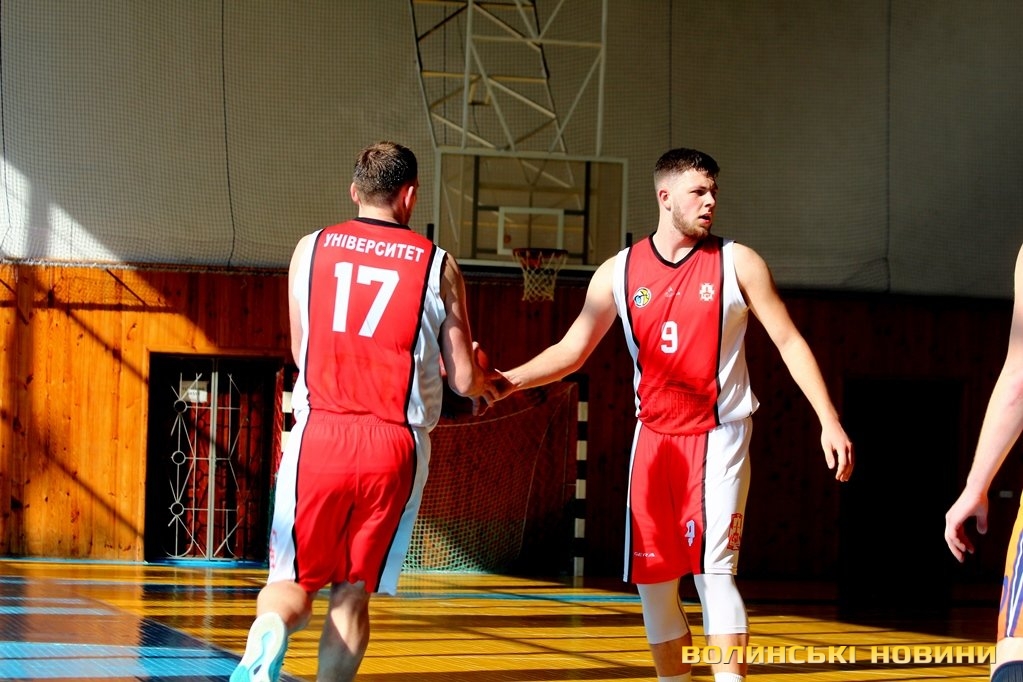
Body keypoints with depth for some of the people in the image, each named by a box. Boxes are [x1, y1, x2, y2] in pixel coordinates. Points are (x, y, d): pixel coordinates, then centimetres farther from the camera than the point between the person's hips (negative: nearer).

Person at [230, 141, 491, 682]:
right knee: (352, 595, 12)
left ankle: (267, 635, -22)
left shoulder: (310, 249, 8)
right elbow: (464, 383, 6)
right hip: (394, 444, -1)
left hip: (319, 434, 1)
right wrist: (481, 374, 29)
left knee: (294, 582, 11)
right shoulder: (438, 265, 4)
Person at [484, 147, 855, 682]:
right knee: (652, 578, 6)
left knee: (713, 569, -13)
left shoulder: (737, 263, -3)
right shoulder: (618, 272, 3)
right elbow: (571, 351, 6)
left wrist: (829, 421, -10)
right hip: (655, 438, 3)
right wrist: (512, 379, -11)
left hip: (719, 436, -3)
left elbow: (789, 342, -2)